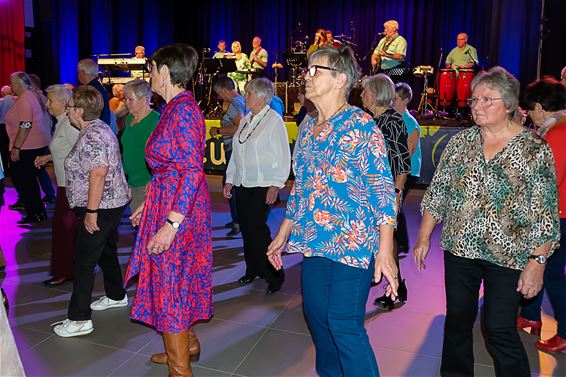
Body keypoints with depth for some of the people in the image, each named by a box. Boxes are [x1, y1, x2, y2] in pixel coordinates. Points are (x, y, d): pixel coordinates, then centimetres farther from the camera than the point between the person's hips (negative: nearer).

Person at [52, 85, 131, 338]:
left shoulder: (91, 136, -21)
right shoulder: (99, 129, 12)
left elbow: (98, 174, -28)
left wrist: (91, 211, -26)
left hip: (100, 208, -11)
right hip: (112, 204, 11)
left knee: (84, 261, -4)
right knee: (106, 252, 22)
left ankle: (79, 319, 3)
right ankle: (116, 296, 37)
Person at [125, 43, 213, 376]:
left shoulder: (182, 110, -19)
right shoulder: (178, 107, 11)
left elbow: (192, 171, -24)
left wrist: (171, 223, -26)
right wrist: (149, 204, 21)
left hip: (178, 208, -10)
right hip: (168, 201, 10)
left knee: (169, 285, 2)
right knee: (176, 279, 20)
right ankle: (188, 344, 39)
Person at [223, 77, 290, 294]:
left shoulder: (274, 120, -7)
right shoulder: (245, 121, 14)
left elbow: (283, 156, -10)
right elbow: (236, 154, 19)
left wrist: (276, 185, -14)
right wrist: (230, 180, 15)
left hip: (263, 185, -7)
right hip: (243, 185, 7)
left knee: (257, 228, -10)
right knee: (246, 227, 10)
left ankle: (274, 276, 5)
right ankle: (253, 270, 27)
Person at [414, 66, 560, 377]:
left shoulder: (535, 150, -7)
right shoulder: (459, 142, 4)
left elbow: (545, 214, -8)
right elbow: (437, 193, 6)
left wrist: (537, 262, -12)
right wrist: (424, 238, 4)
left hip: (509, 255, -4)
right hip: (459, 248, 4)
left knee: (500, 330, 0)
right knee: (457, 320, 14)